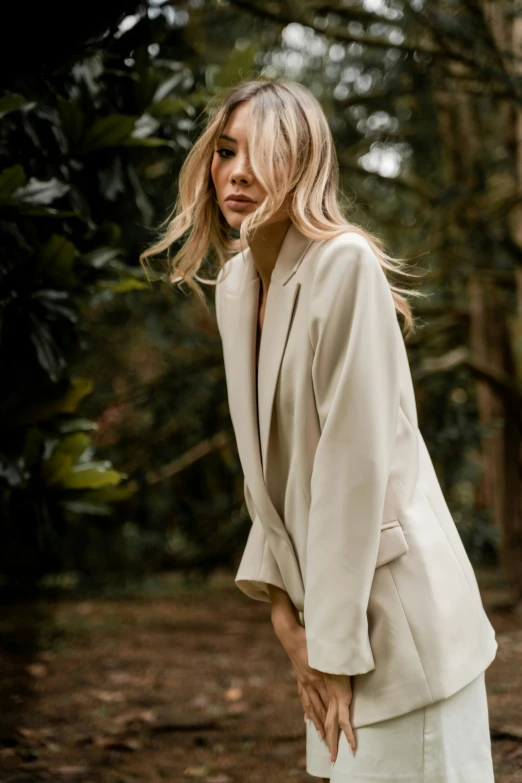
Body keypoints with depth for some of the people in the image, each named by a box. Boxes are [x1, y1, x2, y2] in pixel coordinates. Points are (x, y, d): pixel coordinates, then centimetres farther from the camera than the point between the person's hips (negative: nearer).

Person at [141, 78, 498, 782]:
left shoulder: (345, 264, -17)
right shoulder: (234, 283, 7)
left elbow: (357, 459, -19)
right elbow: (267, 463, 10)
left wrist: (337, 646, -17)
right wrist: (282, 605, 3)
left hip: (391, 606, -8)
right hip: (324, 597, 8)